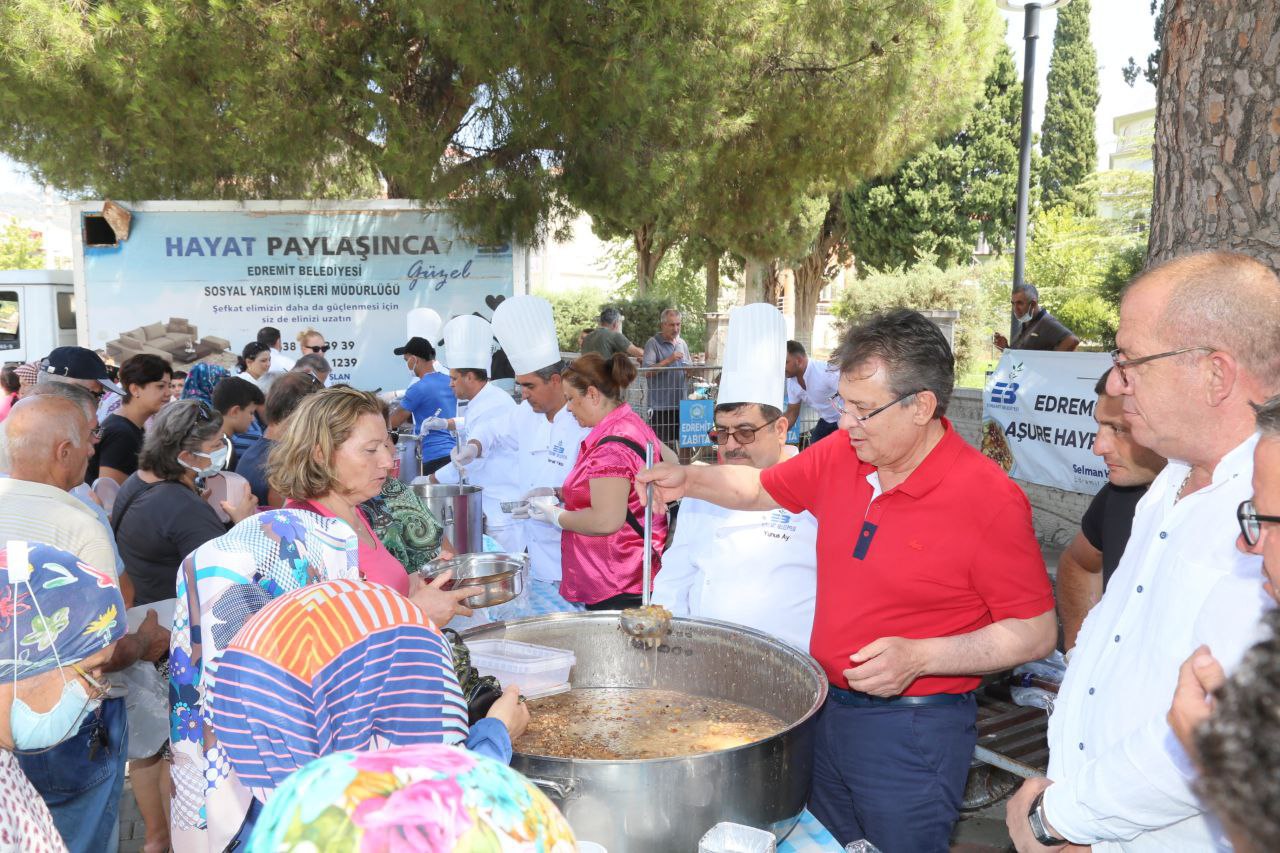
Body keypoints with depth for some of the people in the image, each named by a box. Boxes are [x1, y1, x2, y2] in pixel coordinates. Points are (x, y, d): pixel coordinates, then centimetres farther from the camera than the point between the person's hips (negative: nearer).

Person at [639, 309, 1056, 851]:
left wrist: (920, 657, -24)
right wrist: (688, 479, -2)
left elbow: (1036, 632, -15)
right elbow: (761, 488, 15)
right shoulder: (840, 455, -2)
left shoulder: (990, 499, -19)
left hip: (911, 731, -6)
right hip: (824, 709, 6)